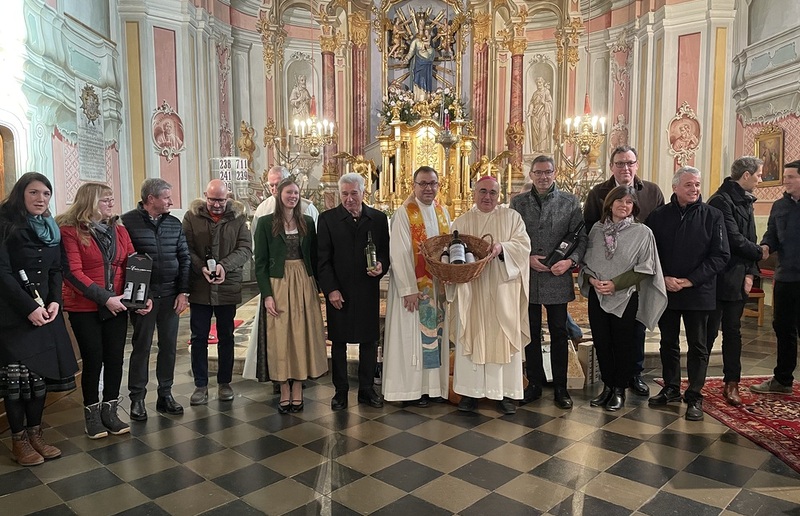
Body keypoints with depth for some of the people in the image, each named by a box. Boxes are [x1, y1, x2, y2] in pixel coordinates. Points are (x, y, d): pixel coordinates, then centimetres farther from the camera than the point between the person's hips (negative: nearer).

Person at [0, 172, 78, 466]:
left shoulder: (51, 228, 13)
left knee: (41, 372, 8)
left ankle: (35, 433, 19)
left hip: (45, 310, 6)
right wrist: (29, 307, -17)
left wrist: (55, 301, -4)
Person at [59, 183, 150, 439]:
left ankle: (110, 411, 21)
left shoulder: (119, 231, 8)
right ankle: (92, 413, 21)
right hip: (85, 308, -4)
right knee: (93, 360, 3)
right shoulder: (70, 232, -9)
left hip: (116, 307, 5)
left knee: (115, 358, 7)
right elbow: (73, 272, -15)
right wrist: (105, 297, -20)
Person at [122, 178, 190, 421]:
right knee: (142, 346, 4)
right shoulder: (128, 222, -6)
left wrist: (183, 292, 2)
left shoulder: (174, 224, 8)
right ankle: (137, 398, 16)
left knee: (169, 345, 9)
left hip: (171, 295, 4)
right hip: (142, 295, -4)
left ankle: (165, 395, 21)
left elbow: (184, 258, 9)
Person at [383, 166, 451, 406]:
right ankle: (411, 389, 13)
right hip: (413, 286, -6)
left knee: (435, 332, 11)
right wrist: (409, 289, -19)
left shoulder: (443, 212, 9)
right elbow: (399, 254, -15)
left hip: (438, 286, 6)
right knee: (412, 335, 2)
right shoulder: (404, 213, -10)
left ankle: (434, 385, 22)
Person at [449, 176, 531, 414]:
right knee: (471, 337, 2)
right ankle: (470, 391, 10)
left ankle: (506, 392, 10)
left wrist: (501, 247, -20)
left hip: (502, 290, -1)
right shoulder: (461, 222, 11)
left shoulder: (512, 217, 8)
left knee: (504, 338, 1)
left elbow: (523, 245, -3)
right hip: (471, 290, 1)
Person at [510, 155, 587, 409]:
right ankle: (534, 384, 25)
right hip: (527, 278, 1)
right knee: (531, 334, 11)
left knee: (559, 334, 7)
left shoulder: (570, 202, 3)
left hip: (558, 279, -1)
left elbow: (581, 237, 1)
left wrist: (570, 261, -14)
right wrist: (527, 258, -10)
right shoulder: (518, 203, 5)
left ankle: (560, 387, 20)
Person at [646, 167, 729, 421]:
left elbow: (720, 255, -7)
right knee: (668, 343, 13)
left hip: (698, 292, -2)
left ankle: (694, 396, 16)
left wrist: (690, 280, -14)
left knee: (698, 346, 6)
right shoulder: (658, 216, 2)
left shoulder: (712, 215, -3)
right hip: (665, 291, 2)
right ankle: (671, 388, 28)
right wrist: (663, 278, -12)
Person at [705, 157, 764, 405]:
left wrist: (750, 273, 2)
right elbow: (734, 240, -16)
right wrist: (760, 253, -1)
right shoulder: (721, 201, -12)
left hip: (738, 279, 8)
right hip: (719, 279, -8)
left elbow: (749, 240, 13)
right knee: (709, 332, 0)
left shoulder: (746, 202, 15)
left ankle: (732, 384, 17)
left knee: (733, 331, 10)